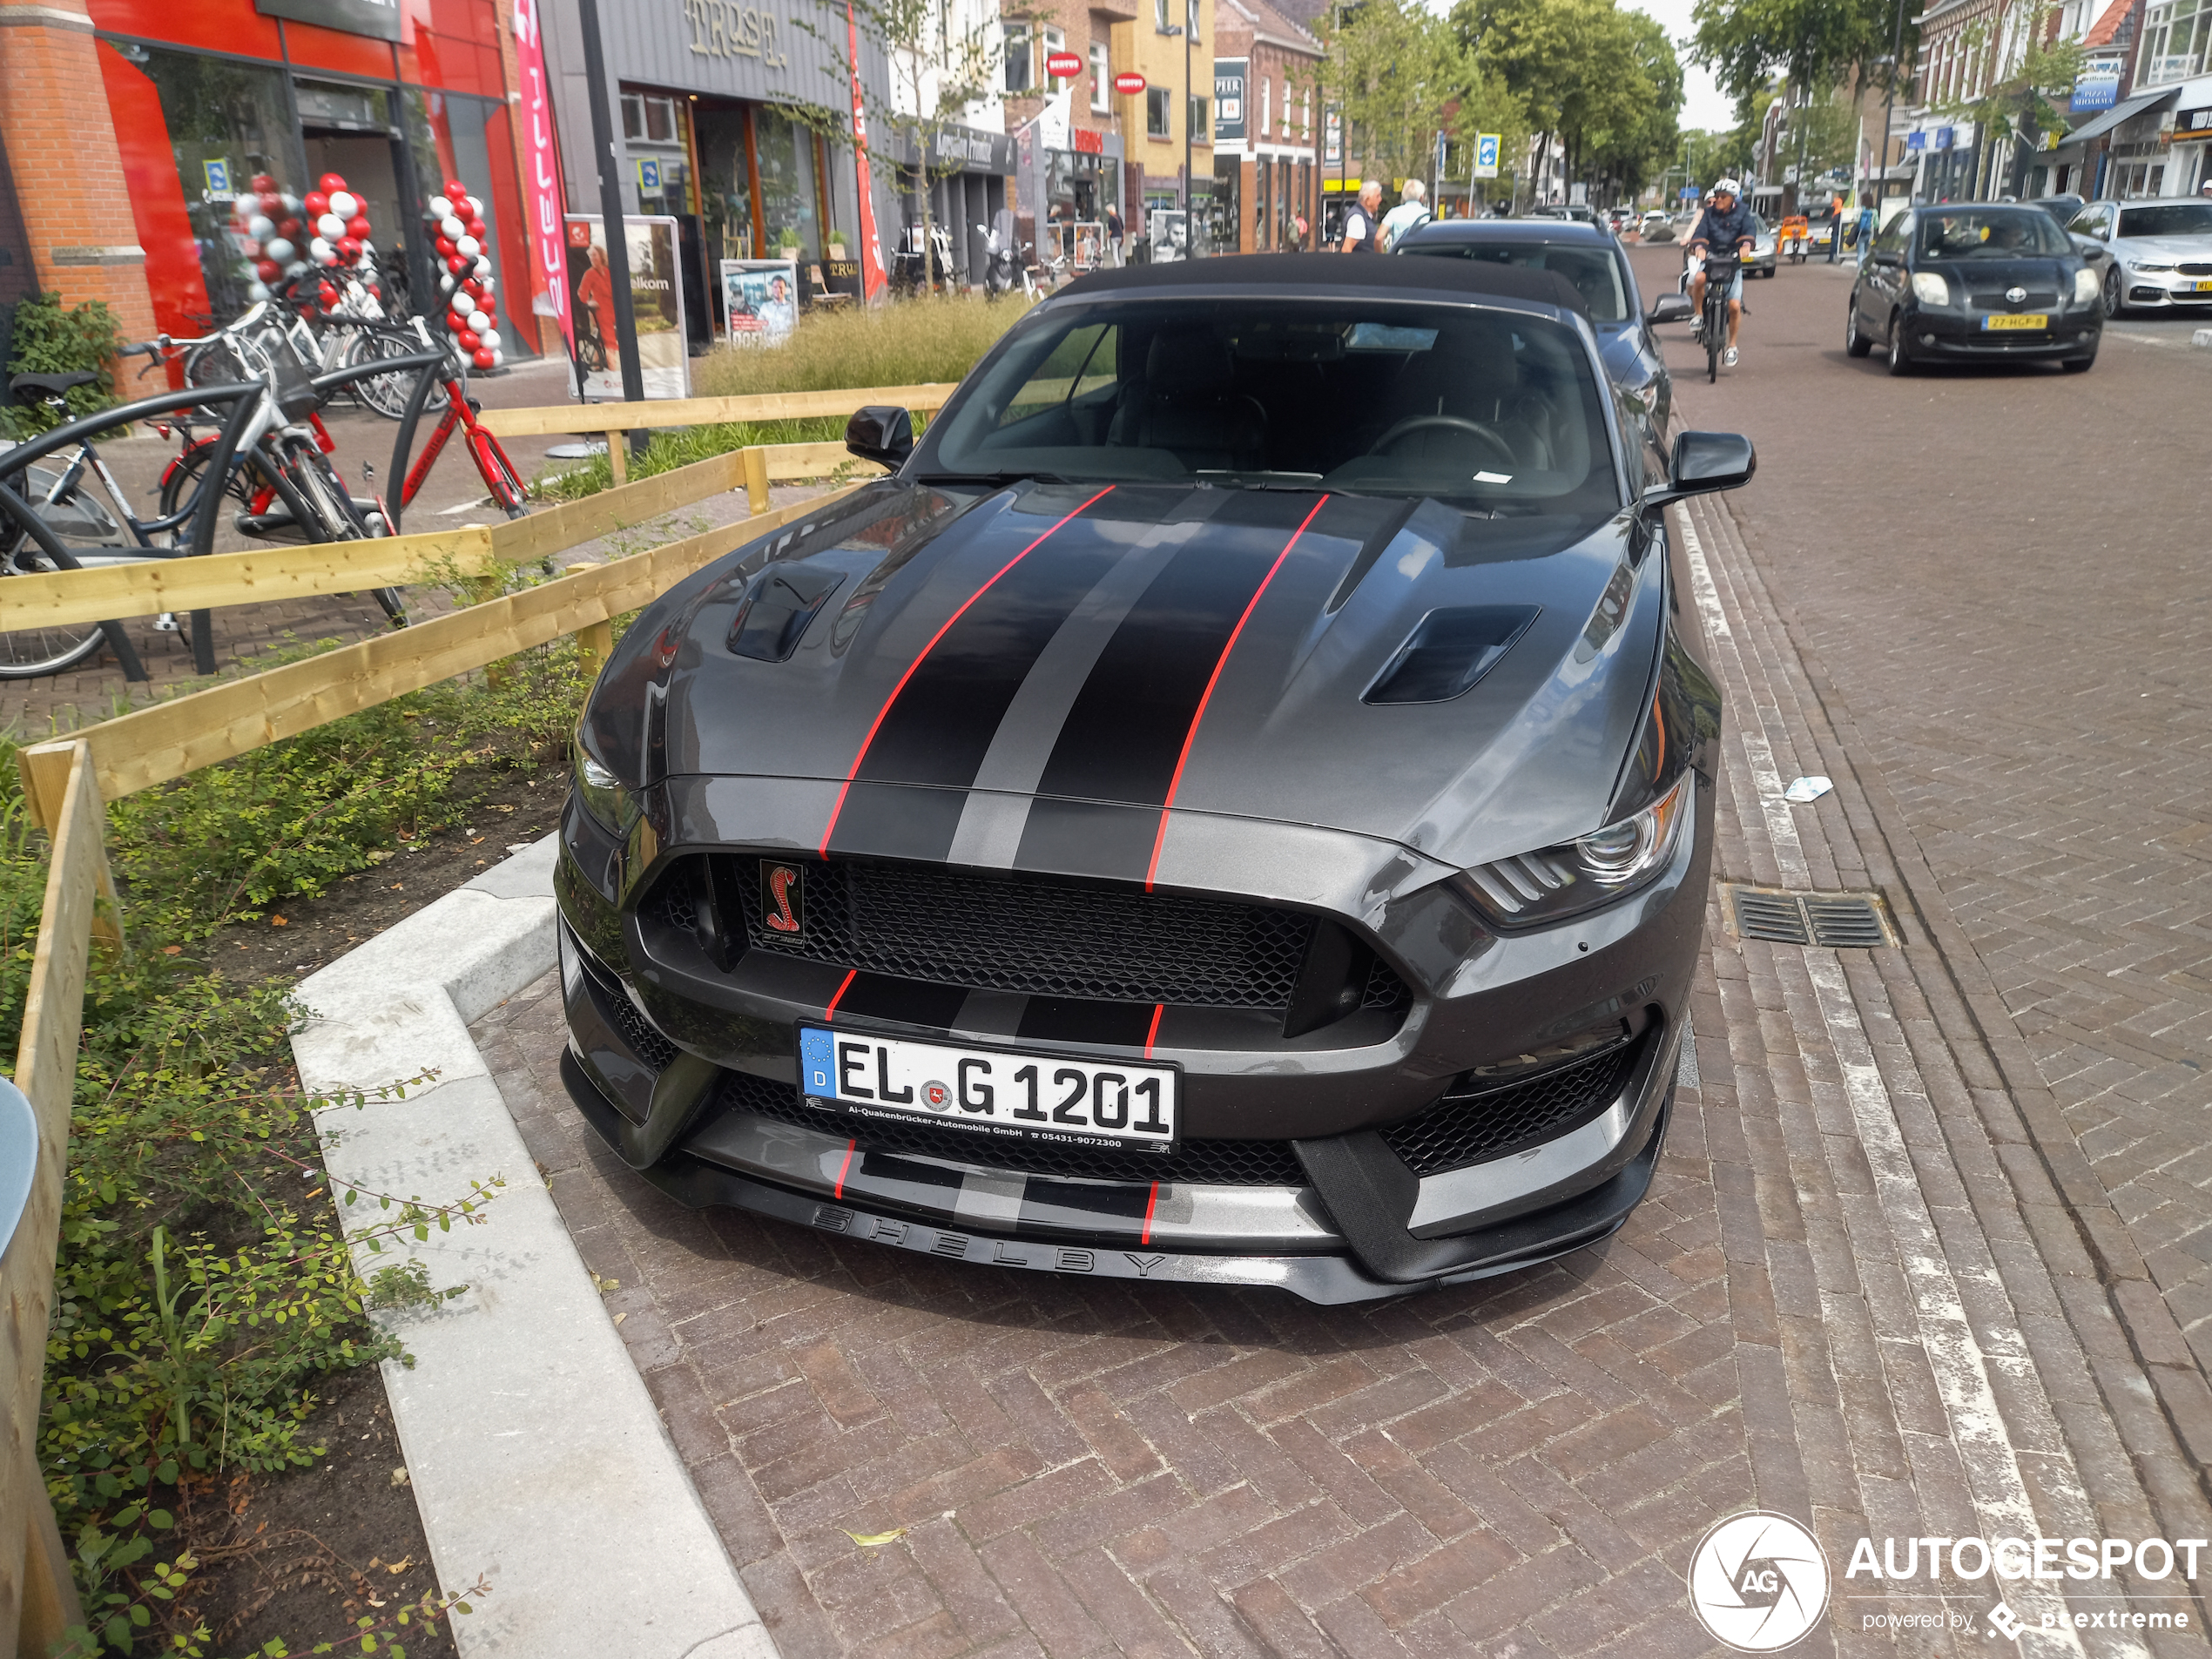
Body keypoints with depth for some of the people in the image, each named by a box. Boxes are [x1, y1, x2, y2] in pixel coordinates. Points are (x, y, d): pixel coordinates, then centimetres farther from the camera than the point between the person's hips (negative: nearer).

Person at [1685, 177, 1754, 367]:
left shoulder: (1742, 212, 4)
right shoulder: (1709, 212, 5)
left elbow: (1747, 230, -9)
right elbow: (1701, 230, -10)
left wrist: (1746, 244, -32)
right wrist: (1699, 246, -32)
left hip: (1733, 261, 0)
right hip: (1710, 258, 0)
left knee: (1734, 305, -10)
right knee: (1698, 279, -37)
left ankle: (1732, 347, 7)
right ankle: (1699, 315, -11)